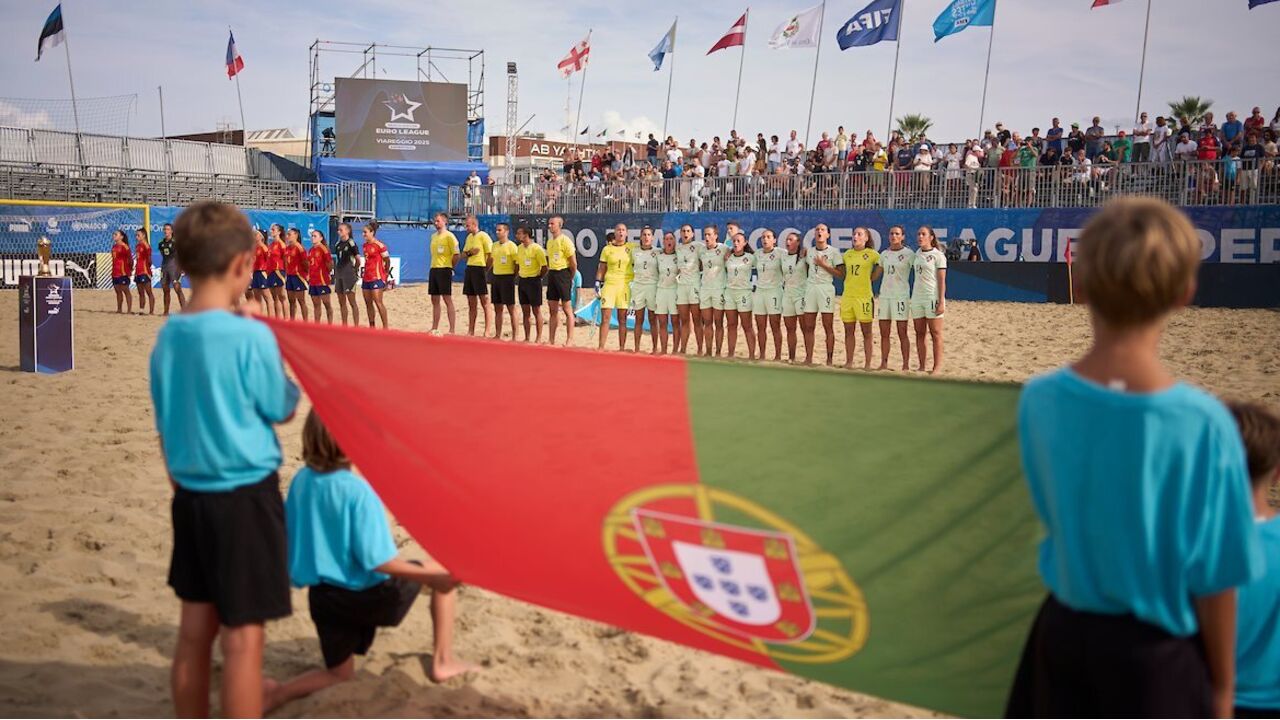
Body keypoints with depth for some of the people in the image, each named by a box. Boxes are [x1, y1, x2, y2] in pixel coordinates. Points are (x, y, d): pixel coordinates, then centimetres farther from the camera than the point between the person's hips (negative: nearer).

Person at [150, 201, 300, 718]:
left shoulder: (167, 336, 3)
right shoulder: (251, 336, -16)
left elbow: (166, 425, 11)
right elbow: (282, 410, -3)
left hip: (191, 496, 7)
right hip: (245, 497, -7)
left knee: (196, 627, 16)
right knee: (242, 636, 1)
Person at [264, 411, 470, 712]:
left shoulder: (300, 481, -3)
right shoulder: (357, 490, -23)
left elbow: (291, 539, 8)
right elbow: (377, 560, -23)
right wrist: (432, 579, -17)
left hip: (323, 596, 6)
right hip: (365, 595, -6)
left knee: (339, 673, 27)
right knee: (443, 571, 14)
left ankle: (278, 692, -1)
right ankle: (442, 661, 19)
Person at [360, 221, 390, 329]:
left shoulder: (379, 245, -11)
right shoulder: (365, 245, 12)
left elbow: (387, 261, -6)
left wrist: (386, 274, -2)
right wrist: (364, 273, 14)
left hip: (377, 278, -8)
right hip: (366, 278, 8)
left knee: (378, 303, -11)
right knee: (368, 303, 9)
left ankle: (385, 327, -7)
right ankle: (371, 327, 16)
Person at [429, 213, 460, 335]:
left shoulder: (449, 236, -8)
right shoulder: (433, 236, 16)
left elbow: (456, 254, -13)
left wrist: (451, 267, -7)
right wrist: (434, 267, 13)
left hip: (444, 270, -8)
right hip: (433, 269, 8)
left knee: (447, 299, -8)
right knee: (434, 300, 10)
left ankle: (452, 330, -8)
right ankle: (434, 329, 16)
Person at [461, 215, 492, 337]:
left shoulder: (483, 236, -9)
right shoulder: (469, 237, 16)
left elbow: (491, 255, -12)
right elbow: (463, 254, 18)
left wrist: (485, 270, -8)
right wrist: (469, 252, -4)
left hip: (479, 269, -8)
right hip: (469, 269, 8)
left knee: (484, 302, -5)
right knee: (471, 303, 10)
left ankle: (487, 332, -4)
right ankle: (470, 331, 15)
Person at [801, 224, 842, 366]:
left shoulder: (833, 252, -1)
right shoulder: (809, 252, 13)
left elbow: (840, 273, -6)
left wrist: (824, 265, -12)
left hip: (826, 288, -5)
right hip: (810, 288, 5)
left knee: (828, 327, -4)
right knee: (808, 327, 4)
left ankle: (830, 360, -1)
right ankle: (808, 358, 9)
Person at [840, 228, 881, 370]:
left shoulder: (872, 254, -3)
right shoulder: (847, 254, 11)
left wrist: (871, 278, 0)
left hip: (864, 296, -4)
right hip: (847, 296, 5)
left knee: (866, 332, 1)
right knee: (849, 331, 9)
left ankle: (867, 364, 4)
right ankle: (849, 362, 16)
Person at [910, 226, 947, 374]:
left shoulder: (938, 255, -5)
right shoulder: (916, 255, 12)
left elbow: (942, 280, -8)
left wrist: (941, 302, -14)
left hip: (933, 297, -6)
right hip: (917, 297, 6)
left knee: (935, 334, -2)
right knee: (919, 334, 7)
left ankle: (937, 366, 1)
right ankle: (921, 366, 13)